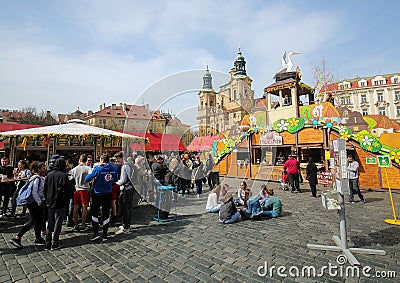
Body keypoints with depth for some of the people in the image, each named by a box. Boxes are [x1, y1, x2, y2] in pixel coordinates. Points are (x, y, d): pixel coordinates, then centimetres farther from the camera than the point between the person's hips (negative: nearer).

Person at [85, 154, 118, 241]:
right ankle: (105, 235, 18)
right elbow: (115, 179, 10)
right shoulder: (113, 169, -4)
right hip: (108, 194, 4)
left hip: (98, 194, -3)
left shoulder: (98, 169, -16)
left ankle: (96, 233, 9)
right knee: (106, 214, 11)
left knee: (94, 213, 13)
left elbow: (87, 179, -10)